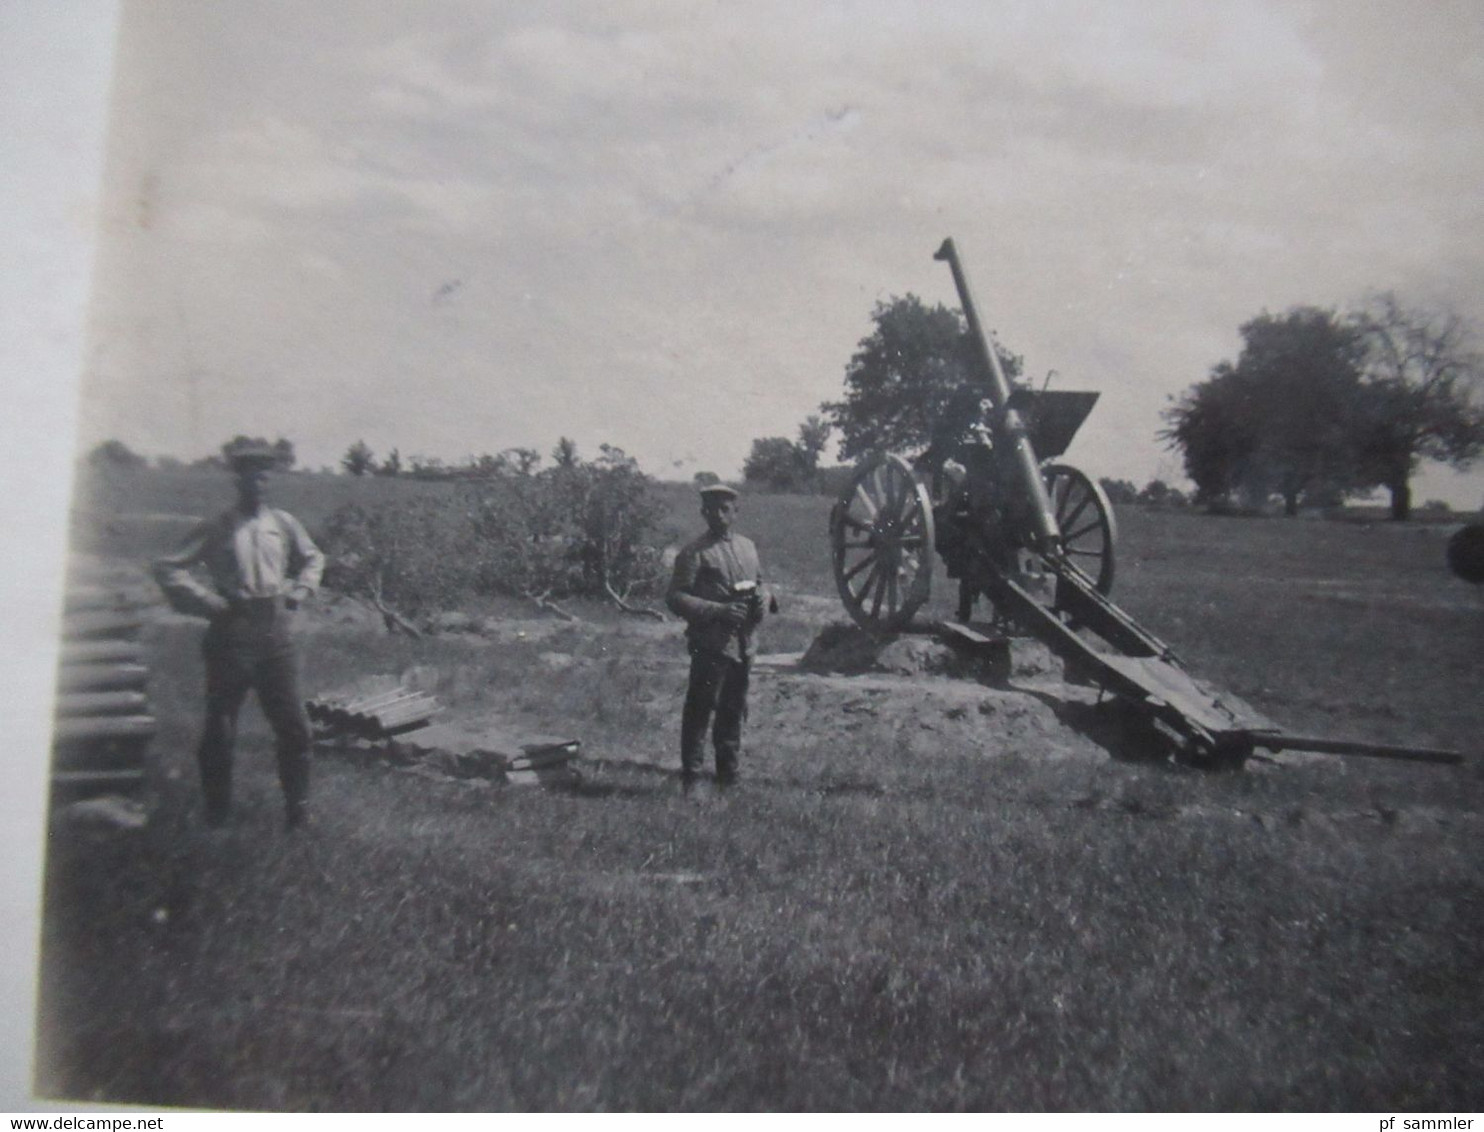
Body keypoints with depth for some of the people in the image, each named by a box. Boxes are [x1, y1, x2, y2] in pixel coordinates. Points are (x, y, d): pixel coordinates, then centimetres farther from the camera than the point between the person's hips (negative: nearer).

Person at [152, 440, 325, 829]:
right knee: (220, 733, 6)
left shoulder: (284, 524, 7)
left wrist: (298, 592, 8)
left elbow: (313, 559, 24)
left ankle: (297, 812, 18)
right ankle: (217, 816, 21)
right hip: (230, 640, -2)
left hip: (276, 640, 3)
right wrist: (212, 603, -10)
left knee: (294, 729, 3)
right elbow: (167, 567, -3)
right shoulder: (217, 529, -2)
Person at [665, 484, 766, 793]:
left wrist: (760, 599, 2)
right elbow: (675, 598, -11)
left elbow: (759, 583, 26)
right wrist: (719, 610, -19)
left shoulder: (748, 547, 14)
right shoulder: (694, 553, -6)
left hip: (743, 643, 7)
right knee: (700, 711, -5)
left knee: (734, 712, 14)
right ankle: (691, 780, 4)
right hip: (711, 644, -6)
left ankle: (728, 776, 26)